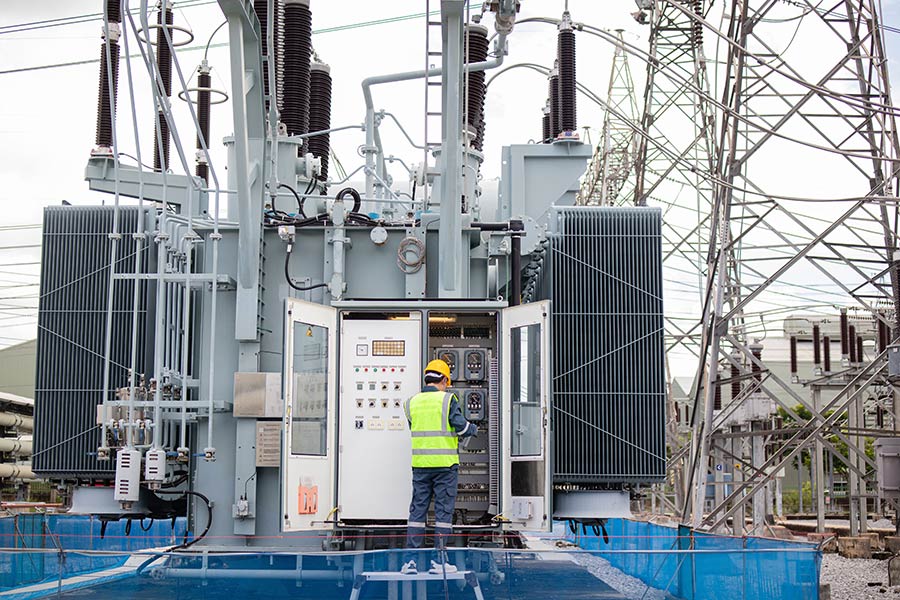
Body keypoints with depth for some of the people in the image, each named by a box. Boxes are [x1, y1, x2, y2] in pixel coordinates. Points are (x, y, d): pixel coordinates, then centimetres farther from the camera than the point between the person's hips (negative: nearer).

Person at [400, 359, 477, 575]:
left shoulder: (412, 402, 7)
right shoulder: (447, 399, -6)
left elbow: (415, 429, 14)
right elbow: (460, 425, -12)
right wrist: (474, 429, 10)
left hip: (420, 464, 4)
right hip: (445, 463, -3)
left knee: (417, 509, 8)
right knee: (443, 510, 3)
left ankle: (410, 560, 6)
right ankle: (439, 560, 4)